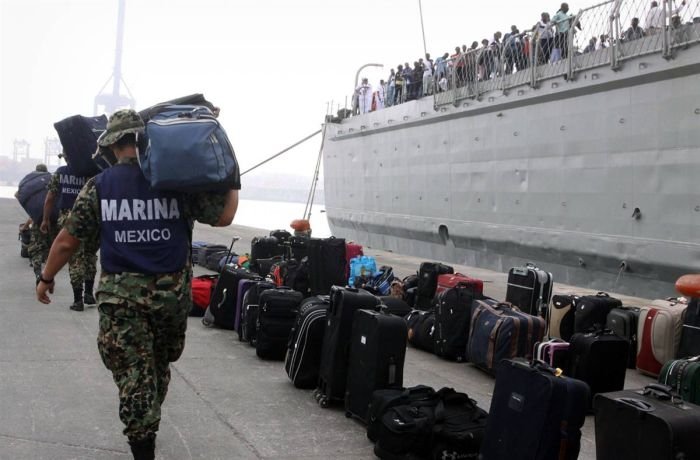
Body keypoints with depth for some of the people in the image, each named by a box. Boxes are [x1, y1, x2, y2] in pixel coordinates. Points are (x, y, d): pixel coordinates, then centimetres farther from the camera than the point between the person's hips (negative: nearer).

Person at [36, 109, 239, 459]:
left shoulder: (98, 186, -3)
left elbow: (67, 240, 0)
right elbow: (223, 217, -1)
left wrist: (46, 278, 15)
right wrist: (234, 182, 17)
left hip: (121, 295, -2)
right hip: (171, 292, 2)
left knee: (133, 375, 3)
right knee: (160, 366, 22)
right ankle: (148, 427, 41)